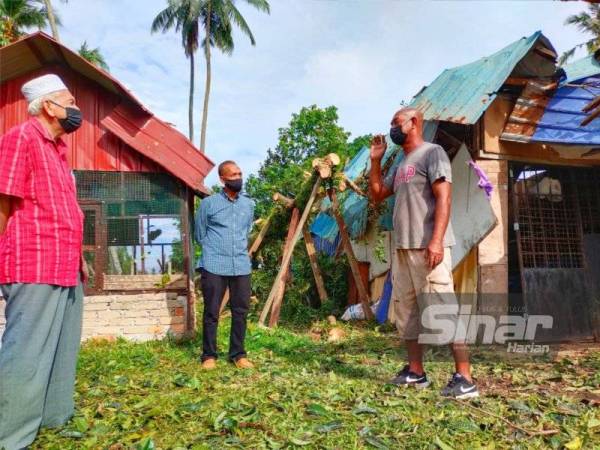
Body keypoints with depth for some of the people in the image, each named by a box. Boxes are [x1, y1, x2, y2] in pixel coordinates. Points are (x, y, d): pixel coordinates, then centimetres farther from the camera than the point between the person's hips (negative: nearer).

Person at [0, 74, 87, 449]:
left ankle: (54, 416, 30)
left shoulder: (56, 148, 18)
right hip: (35, 268, -9)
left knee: (62, 351, 16)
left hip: (65, 268, 9)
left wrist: (77, 258, 20)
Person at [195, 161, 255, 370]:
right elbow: (200, 235, 8)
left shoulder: (249, 204, 9)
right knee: (211, 312, 3)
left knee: (240, 311, 7)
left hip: (241, 265, 4)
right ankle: (209, 355, 16)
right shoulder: (208, 203, -2)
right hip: (214, 266, -3)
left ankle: (238, 354, 20)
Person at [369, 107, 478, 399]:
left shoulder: (431, 153, -3)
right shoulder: (401, 165, 22)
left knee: (443, 310, -10)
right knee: (405, 311, 12)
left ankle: (464, 378, -4)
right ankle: (415, 371, 22)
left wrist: (436, 240, -25)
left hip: (427, 246, -9)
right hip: (403, 247, 9)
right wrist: (375, 160, 17)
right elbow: (376, 195, 27)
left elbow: (443, 198, -14)